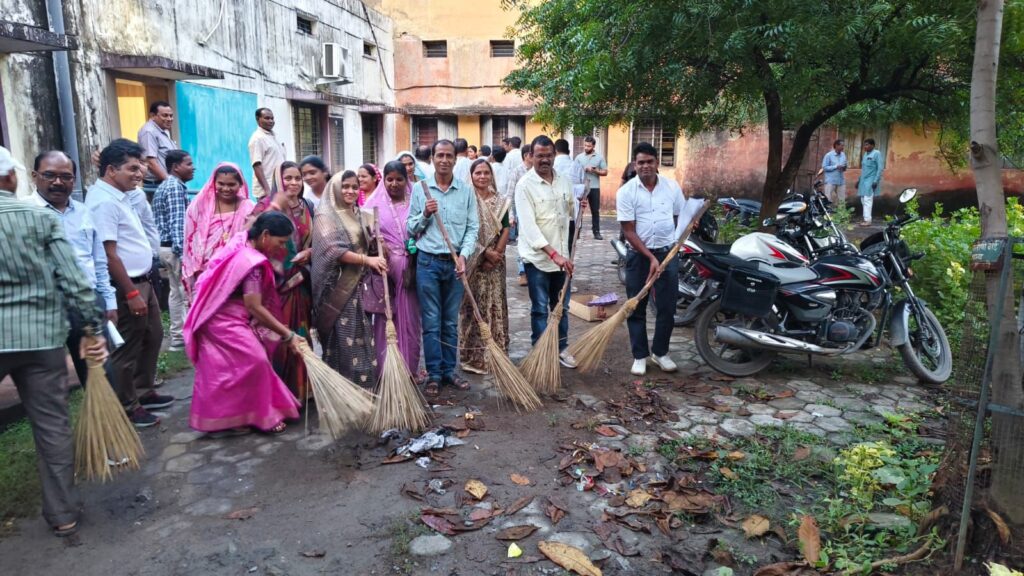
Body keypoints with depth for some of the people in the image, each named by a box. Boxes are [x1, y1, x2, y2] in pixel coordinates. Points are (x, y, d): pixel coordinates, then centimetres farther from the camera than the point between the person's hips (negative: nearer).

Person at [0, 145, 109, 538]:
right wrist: (93, 328, 2)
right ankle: (63, 514, 17)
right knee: (53, 423, 8)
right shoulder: (41, 218, 0)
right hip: (40, 334, 1)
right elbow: (73, 279, -4)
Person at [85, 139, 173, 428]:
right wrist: (131, 293, -22)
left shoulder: (117, 195, 12)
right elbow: (109, 255, -23)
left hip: (142, 281, 10)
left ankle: (144, 393, 34)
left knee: (152, 338, 20)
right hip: (126, 286, -10)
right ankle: (126, 409, 14)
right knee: (127, 349, 1)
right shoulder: (104, 201, -20)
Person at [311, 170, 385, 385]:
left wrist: (380, 246, -6)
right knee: (342, 340, -6)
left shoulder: (364, 216, 13)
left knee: (363, 337, 8)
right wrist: (367, 260, -22)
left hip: (361, 285, 6)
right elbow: (333, 250, -17)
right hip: (338, 287, -6)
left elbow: (372, 249, 16)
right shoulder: (325, 216, -5)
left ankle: (363, 386, 16)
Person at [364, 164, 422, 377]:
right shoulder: (374, 204, 5)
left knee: (409, 318, 6)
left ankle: (409, 368, 16)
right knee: (385, 318, 1)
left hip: (410, 268, 1)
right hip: (385, 267, -1)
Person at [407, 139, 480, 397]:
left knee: (451, 322, 11)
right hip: (428, 262, -1)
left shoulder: (466, 191, 3)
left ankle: (449, 370, 21)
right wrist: (425, 215, -13)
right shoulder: (420, 189, 2)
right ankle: (433, 374, 12)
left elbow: (473, 228, 1)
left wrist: (464, 255, -13)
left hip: (455, 262, 1)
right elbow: (410, 229, 5)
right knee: (431, 322, 3)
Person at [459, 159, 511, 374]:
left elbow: (505, 229, 4)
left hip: (496, 262, 4)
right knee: (473, 306, -1)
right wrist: (485, 253, -15)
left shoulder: (500, 201, 9)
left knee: (496, 305, 8)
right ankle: (473, 357, 6)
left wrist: (496, 253, -9)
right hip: (473, 262, -4)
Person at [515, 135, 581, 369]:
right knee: (540, 309, 4)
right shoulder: (525, 185, -12)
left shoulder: (563, 182, 6)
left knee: (562, 306, 16)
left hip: (561, 256, 6)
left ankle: (561, 348, 30)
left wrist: (579, 207, -5)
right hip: (537, 257, -5)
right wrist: (553, 254, -27)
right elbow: (529, 226, -20)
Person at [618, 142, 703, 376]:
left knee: (667, 307, 6)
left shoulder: (672, 186, 1)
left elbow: (682, 217, 14)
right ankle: (640, 356, 18)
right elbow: (629, 232, -11)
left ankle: (660, 352, 23)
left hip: (668, 253, 2)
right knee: (636, 308, 5)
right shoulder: (626, 192, -9)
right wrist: (650, 257, -18)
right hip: (638, 255, -2)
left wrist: (692, 220, -10)